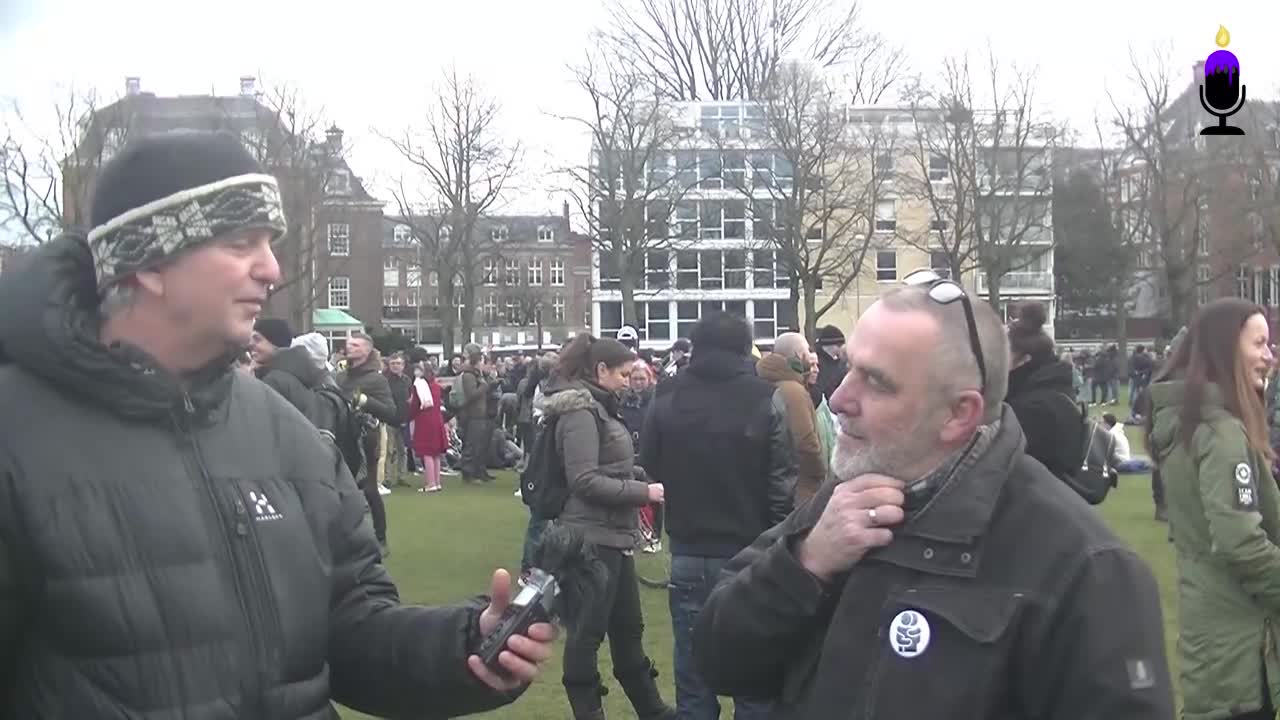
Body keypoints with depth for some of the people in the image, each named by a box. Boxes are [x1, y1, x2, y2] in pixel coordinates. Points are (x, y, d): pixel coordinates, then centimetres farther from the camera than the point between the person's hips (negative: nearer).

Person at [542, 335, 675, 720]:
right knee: (587, 631, 1)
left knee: (628, 627, 17)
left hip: (612, 535, 10)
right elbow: (585, 481, -22)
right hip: (593, 537, -10)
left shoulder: (598, 406, 13)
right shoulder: (580, 411, -15)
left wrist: (639, 477, 5)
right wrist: (643, 492, -19)